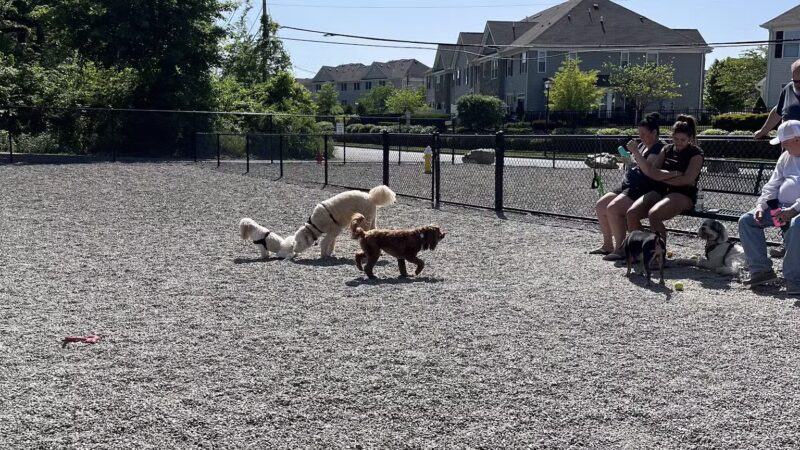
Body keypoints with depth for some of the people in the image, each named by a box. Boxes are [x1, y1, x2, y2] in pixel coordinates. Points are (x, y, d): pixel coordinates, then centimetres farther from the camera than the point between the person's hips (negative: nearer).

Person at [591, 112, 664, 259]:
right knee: (600, 206, 3)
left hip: (643, 190, -10)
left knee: (612, 208, -27)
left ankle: (620, 249, -22)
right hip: (629, 186, 10)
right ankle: (608, 245, 9)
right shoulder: (642, 146, 20)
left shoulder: (659, 148, -9)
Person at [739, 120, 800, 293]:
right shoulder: (785, 157, 19)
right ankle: (761, 269, -7)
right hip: (781, 207, 8)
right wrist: (761, 205, 1)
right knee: (746, 220, -7)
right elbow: (772, 186, 19)